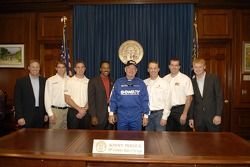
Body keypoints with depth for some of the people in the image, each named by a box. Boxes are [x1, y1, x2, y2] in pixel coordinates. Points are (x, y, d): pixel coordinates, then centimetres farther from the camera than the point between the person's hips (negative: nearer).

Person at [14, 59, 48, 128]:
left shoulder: (44, 81, 6)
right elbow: (17, 100, -4)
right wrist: (19, 117, -9)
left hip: (40, 115, 3)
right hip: (26, 116, -2)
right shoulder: (20, 81, -2)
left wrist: (46, 114, 5)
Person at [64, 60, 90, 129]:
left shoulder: (89, 82, 5)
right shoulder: (69, 81, 1)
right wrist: (79, 109, -11)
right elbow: (67, 99, -4)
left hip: (86, 112, 2)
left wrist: (84, 110, -10)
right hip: (73, 112, -2)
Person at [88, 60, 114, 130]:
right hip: (99, 116, -4)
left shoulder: (112, 82, 11)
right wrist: (93, 116, -12)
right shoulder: (93, 81, -3)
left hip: (110, 115, 4)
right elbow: (91, 100, -7)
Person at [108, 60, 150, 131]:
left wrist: (146, 115, 0)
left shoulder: (141, 83, 3)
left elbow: (144, 100, 2)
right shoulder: (118, 82, 3)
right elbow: (113, 99, 3)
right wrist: (111, 113, 0)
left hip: (136, 117, 0)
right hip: (122, 117, 0)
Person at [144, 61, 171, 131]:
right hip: (147, 114, 3)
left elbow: (168, 102, -4)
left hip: (159, 113, -2)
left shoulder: (164, 83, -2)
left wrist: (164, 117, -9)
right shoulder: (144, 83, 5)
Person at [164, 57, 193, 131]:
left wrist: (184, 114, -13)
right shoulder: (165, 79, 6)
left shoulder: (185, 79, -5)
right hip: (167, 110, 4)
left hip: (180, 109, -3)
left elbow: (189, 97, -8)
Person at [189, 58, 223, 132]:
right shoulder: (192, 82, 5)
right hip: (198, 119, 2)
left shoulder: (214, 78, -3)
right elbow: (192, 101, 8)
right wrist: (191, 118, 6)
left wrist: (218, 115, -11)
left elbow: (219, 97, -4)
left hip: (213, 117, -2)